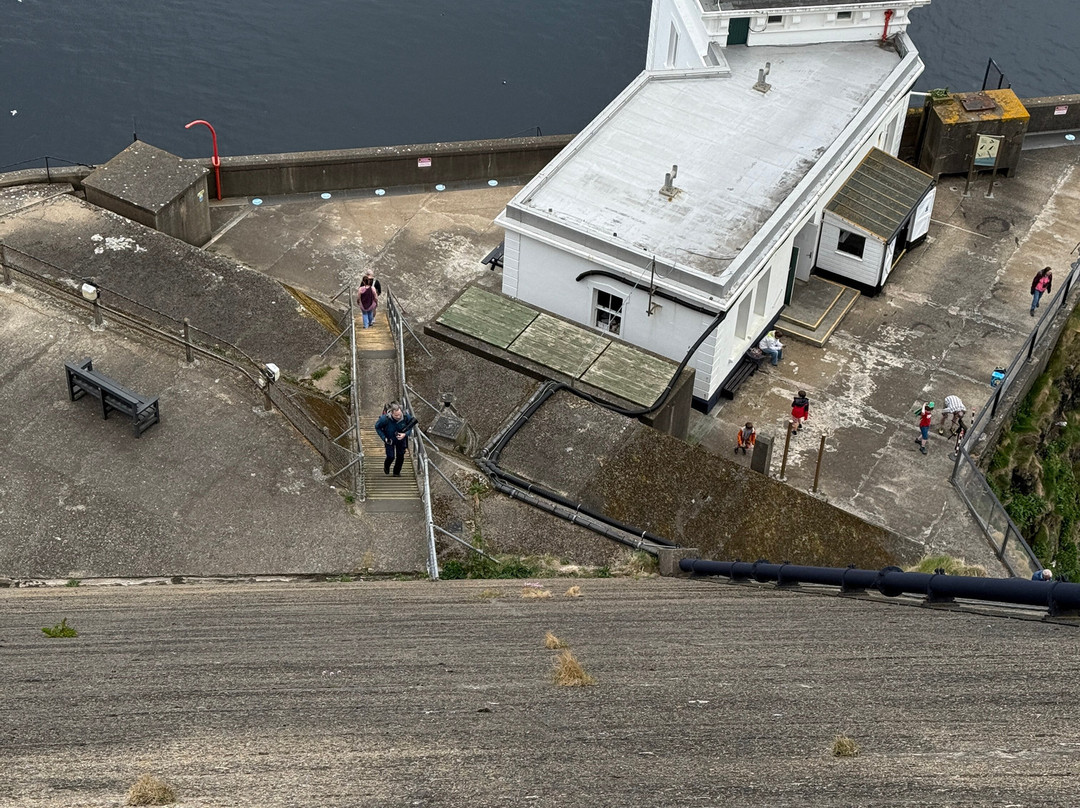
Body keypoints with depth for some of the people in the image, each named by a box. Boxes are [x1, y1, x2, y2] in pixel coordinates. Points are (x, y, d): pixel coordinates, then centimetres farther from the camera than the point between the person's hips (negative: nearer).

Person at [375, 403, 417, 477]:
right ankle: (386, 466, 33)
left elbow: (410, 427, -7)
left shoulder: (406, 417, -29)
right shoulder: (385, 419, -35)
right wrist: (384, 438, -22)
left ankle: (397, 472, 29)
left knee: (400, 456, 4)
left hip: (401, 439, 2)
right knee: (391, 456, -4)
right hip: (390, 440, -2)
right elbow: (377, 427, -15)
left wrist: (405, 434, -26)